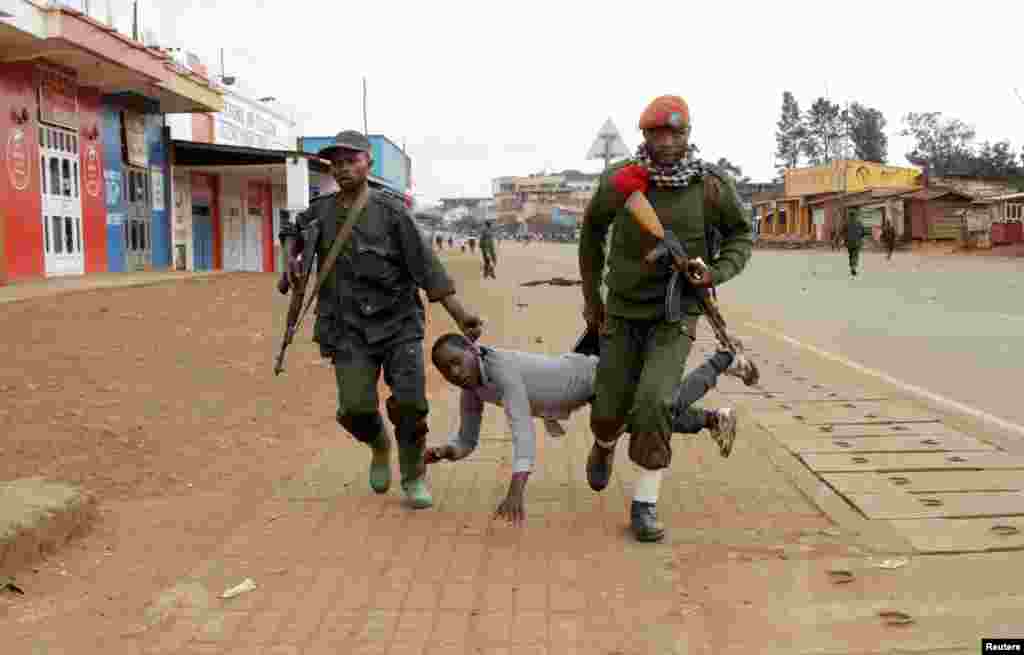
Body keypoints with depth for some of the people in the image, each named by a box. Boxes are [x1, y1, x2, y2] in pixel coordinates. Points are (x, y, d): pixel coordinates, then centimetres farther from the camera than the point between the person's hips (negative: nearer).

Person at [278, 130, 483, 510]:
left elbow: (426, 265, -9)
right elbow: (293, 231, 28)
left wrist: (460, 315, -15)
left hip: (398, 322, -2)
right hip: (350, 328, 2)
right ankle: (380, 446, 26)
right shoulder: (322, 211, 5)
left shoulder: (391, 212, -6)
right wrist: (291, 257, 7)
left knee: (409, 404, -13)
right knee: (355, 409, -10)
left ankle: (414, 477, 12)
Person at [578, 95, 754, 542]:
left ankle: (645, 505, -2)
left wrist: (717, 274, -17)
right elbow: (593, 227, 8)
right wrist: (590, 296, 12)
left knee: (654, 404, -20)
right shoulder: (619, 180, -12)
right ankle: (604, 446, 43)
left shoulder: (712, 186, -13)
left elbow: (740, 236, 4)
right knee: (610, 410, 4)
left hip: (676, 314, -1)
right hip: (623, 310, 2)